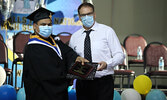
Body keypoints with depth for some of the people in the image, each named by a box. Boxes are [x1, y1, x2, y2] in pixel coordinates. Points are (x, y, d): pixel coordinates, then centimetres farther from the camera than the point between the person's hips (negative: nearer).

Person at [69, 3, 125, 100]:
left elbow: (119, 55, -2)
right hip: (82, 83, 3)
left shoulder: (107, 31, 1)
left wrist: (106, 64, -20)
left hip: (103, 82, -3)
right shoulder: (74, 37, 11)